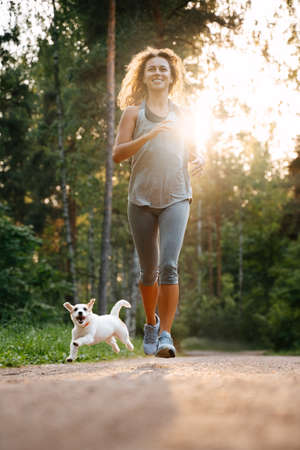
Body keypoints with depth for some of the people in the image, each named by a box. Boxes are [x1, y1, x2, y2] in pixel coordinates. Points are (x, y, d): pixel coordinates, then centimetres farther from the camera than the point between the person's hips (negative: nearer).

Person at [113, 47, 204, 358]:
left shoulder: (180, 116, 13)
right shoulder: (134, 112, 6)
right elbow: (117, 154, -5)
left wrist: (198, 158, 5)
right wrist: (149, 135, -17)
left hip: (176, 199, 0)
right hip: (142, 200, 0)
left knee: (169, 266, -17)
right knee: (148, 271, 9)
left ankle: (165, 335, -15)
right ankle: (151, 323, 33)